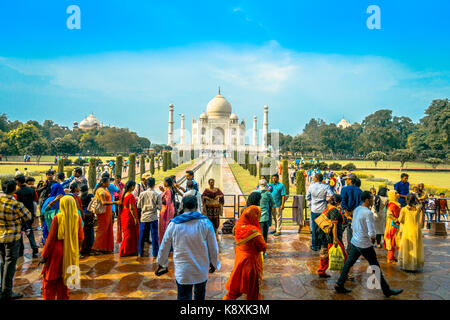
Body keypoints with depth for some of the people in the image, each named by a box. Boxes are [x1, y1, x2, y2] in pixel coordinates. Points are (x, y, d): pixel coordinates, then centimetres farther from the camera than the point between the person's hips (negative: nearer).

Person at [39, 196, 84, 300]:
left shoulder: (57, 218, -16)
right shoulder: (77, 218, -7)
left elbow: (51, 238, -13)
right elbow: (81, 237, -2)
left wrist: (44, 255, -3)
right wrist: (76, 250, 15)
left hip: (57, 252, -3)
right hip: (71, 253, 3)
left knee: (50, 279, 13)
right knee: (64, 278, 19)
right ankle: (63, 297, 27)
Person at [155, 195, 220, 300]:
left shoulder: (173, 224, -7)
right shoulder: (205, 222, -9)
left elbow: (164, 247, 5)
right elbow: (213, 247, -1)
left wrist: (161, 263, 22)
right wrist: (214, 263, 16)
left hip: (182, 271, 0)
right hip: (202, 270, 1)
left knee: (184, 297, 11)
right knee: (200, 295, 22)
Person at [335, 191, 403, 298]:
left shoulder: (357, 209, 5)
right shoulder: (368, 213, -21)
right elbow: (372, 232, -24)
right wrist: (373, 239, -4)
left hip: (355, 241, 8)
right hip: (365, 245, -8)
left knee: (349, 263, 13)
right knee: (375, 267, 8)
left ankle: (339, 285, 19)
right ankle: (386, 290, 23)